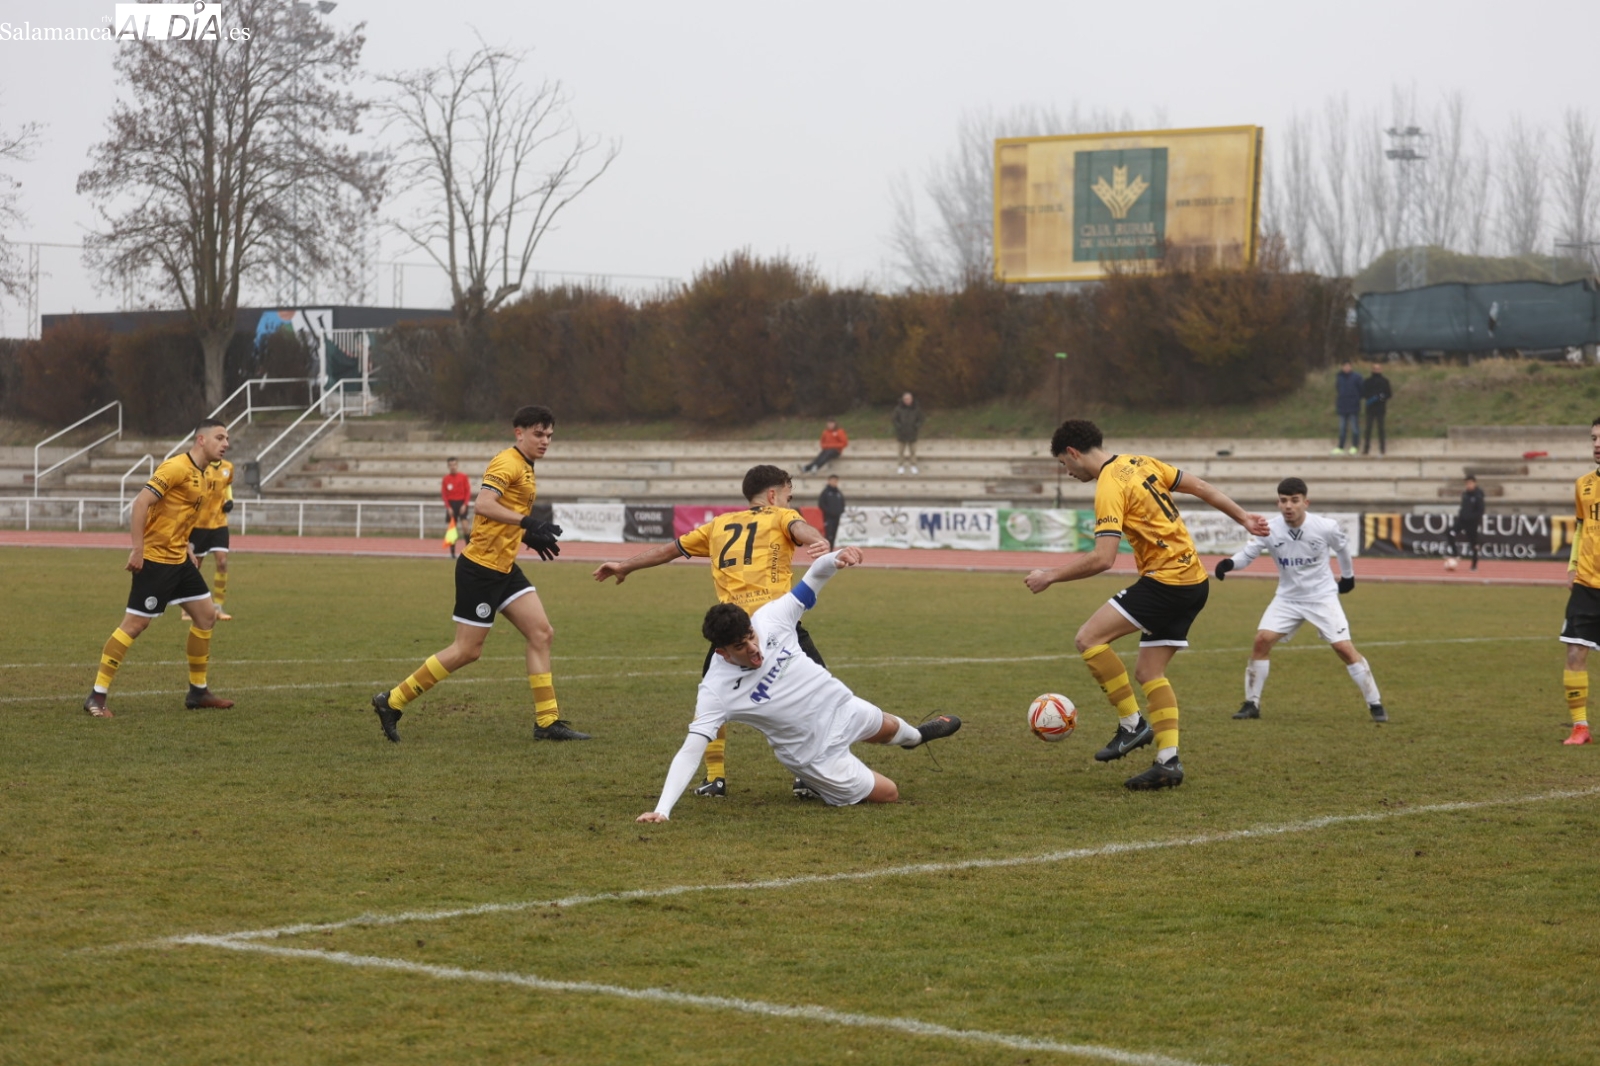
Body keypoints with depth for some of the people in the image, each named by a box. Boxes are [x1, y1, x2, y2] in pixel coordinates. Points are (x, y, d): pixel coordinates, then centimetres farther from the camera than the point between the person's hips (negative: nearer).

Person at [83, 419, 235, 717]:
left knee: (206, 615, 10)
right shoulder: (176, 468, -18)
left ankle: (198, 691, 22)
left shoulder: (209, 477, 11)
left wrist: (186, 547, 16)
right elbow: (141, 502, -23)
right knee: (135, 624, -9)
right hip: (154, 558, -9)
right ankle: (97, 696, -2)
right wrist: (137, 550, -25)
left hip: (179, 558, 9)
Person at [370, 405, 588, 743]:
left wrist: (531, 537, 19)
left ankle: (547, 722, 2)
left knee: (541, 633, 1)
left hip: (504, 568, 10)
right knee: (467, 651, -4)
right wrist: (526, 522, -34)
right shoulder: (507, 464, -14)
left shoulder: (525, 469, 16)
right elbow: (483, 504, -29)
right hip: (480, 567, -10)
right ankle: (392, 701, 6)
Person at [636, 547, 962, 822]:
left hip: (841, 707, 5)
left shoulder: (770, 618, -24)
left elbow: (813, 579, -15)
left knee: (888, 728, 36)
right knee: (888, 795, 6)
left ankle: (916, 735, 72)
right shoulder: (716, 690, -34)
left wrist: (836, 558, -38)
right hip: (817, 753, -5)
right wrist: (662, 809, -47)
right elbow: (690, 751, -36)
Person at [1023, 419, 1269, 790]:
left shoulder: (1110, 487, -14)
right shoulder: (1142, 464, 13)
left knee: (1090, 637, -10)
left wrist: (1050, 576, -13)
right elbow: (1201, 488, 17)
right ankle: (1168, 761, 5)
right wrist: (1244, 518, 25)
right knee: (1149, 672, 12)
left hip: (1165, 580, -10)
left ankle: (1133, 724, -6)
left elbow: (1102, 558, -22)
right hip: (1194, 581, 10)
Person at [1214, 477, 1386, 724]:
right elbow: (1247, 553, -14)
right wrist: (1229, 563, -37)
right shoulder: (1270, 529, -16)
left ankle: (1375, 704, 2)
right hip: (1288, 597, 2)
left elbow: (1342, 546, 3)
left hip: (1322, 595, -2)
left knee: (1344, 648, -11)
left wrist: (1348, 575, 19)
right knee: (1262, 639, -13)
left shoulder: (1325, 527, -18)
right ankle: (1252, 703, 1)